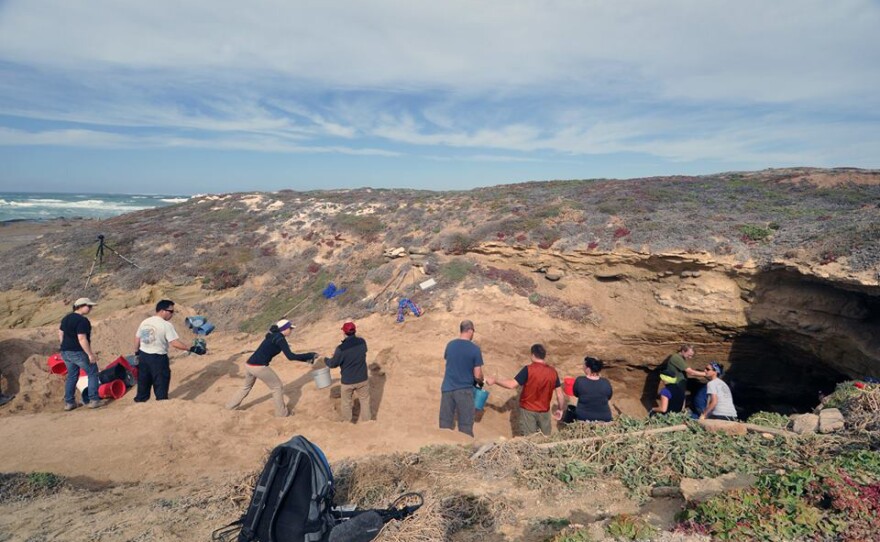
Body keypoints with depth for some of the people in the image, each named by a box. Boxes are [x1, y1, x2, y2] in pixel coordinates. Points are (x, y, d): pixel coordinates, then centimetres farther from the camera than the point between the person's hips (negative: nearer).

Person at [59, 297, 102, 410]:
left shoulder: (66, 318, 10)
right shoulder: (82, 320, -19)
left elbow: (60, 334, 16)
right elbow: (82, 339, -24)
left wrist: (66, 347, 23)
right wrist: (90, 354, -21)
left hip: (65, 352, 9)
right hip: (79, 352, -8)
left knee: (71, 376, 18)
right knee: (92, 373, 6)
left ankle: (68, 402, 20)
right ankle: (93, 400, 5)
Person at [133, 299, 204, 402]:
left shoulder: (144, 322, 3)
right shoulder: (166, 325, -18)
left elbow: (137, 339, 11)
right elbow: (175, 343, -23)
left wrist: (137, 353, 24)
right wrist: (192, 349, -20)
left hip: (143, 355, 7)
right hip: (158, 358, -7)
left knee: (143, 382, 21)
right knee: (161, 383, 5)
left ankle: (140, 400, 34)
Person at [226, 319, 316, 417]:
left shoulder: (273, 335, 17)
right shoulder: (280, 338, -10)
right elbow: (290, 356, -18)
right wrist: (310, 355, -14)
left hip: (248, 365, 9)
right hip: (259, 367, -9)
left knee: (246, 387, 33)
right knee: (277, 387, 9)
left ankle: (231, 406, 45)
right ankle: (282, 412, 18)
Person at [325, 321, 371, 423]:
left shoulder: (341, 348, -25)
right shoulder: (362, 342, -13)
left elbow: (333, 364, -12)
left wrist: (326, 360, 12)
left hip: (347, 381, -2)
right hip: (362, 379, 2)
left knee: (346, 403, 21)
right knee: (365, 401, 20)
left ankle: (346, 422, 39)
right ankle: (366, 420, 31)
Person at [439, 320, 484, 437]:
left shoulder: (450, 345, 2)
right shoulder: (475, 349, -10)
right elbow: (477, 376, -8)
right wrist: (481, 382, 13)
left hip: (447, 388, 4)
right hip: (464, 390, -4)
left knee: (445, 423, 11)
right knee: (465, 425, 6)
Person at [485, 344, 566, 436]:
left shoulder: (528, 369, -17)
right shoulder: (553, 372, -4)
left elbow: (512, 385, -20)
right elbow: (560, 395, -1)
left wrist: (494, 380, -9)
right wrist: (561, 409, 14)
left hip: (528, 410, -3)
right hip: (544, 411, 4)